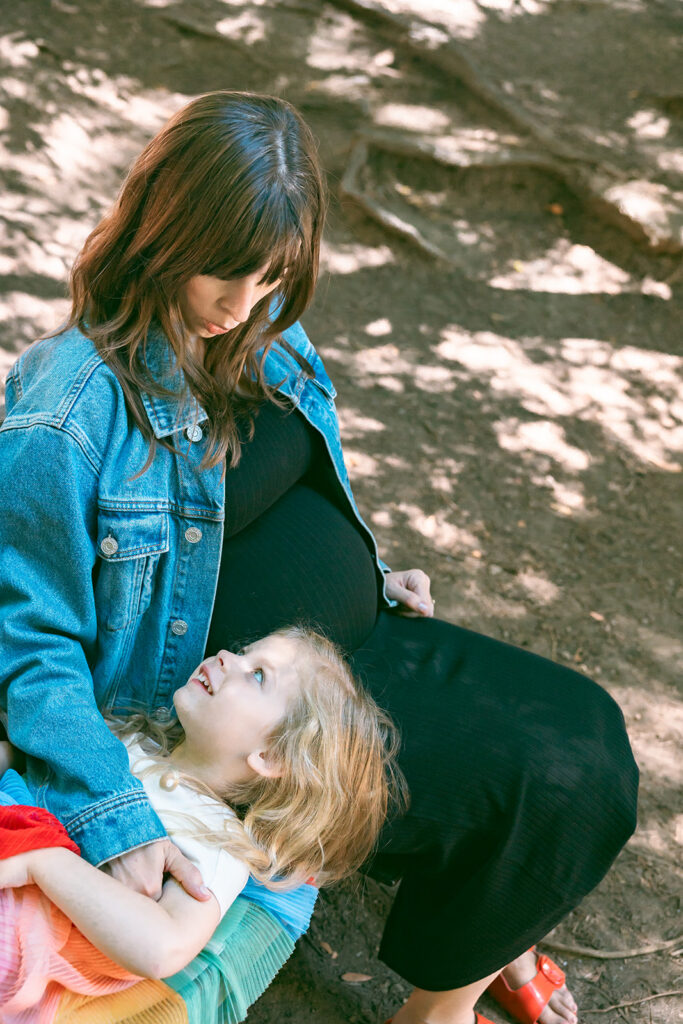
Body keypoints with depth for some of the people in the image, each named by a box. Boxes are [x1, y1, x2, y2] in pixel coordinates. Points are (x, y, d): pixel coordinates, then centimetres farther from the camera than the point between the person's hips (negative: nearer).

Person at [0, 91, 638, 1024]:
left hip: (360, 636, 8)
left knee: (586, 730, 5)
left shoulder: (262, 326, -2)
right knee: (542, 784, -13)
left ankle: (493, 944, 28)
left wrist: (365, 579, 9)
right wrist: (113, 820, -30)